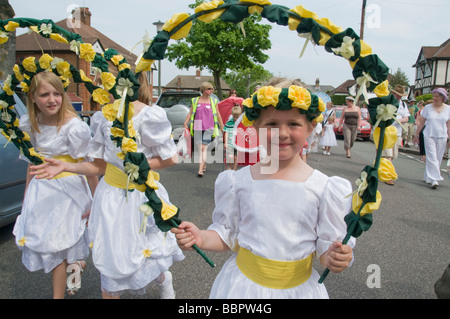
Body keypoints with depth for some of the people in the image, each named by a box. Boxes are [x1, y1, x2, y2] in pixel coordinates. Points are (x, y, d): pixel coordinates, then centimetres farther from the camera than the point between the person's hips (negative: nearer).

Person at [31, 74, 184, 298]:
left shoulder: (148, 115, -14)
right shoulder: (102, 117, 2)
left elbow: (170, 159, -10)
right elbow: (100, 166, 5)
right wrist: (66, 167, -7)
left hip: (141, 197, -4)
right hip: (110, 196, 4)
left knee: (147, 264, 11)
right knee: (110, 266, 11)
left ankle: (164, 280, 45)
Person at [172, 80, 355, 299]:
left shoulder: (324, 188, -12)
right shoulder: (238, 182, -9)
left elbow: (326, 244, -4)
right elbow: (227, 234, 1)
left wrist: (335, 258, -25)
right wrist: (200, 238, -16)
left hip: (300, 288, 0)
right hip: (243, 283, 1)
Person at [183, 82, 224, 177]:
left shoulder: (213, 101, 9)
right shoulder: (195, 101, 9)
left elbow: (217, 114, 15)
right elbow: (190, 113, 9)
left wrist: (222, 126, 17)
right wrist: (185, 124, -1)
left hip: (208, 128, -1)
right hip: (197, 128, 2)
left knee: (203, 148, -12)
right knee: (200, 149, 8)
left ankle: (200, 170, -14)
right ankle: (204, 166, 27)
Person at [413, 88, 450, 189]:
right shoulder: (427, 108, 1)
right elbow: (421, 122, 6)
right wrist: (416, 134, 6)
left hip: (442, 137, 2)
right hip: (429, 136, -2)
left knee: (438, 159, 7)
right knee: (432, 158, -10)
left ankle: (428, 177, 20)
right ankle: (434, 179, -12)